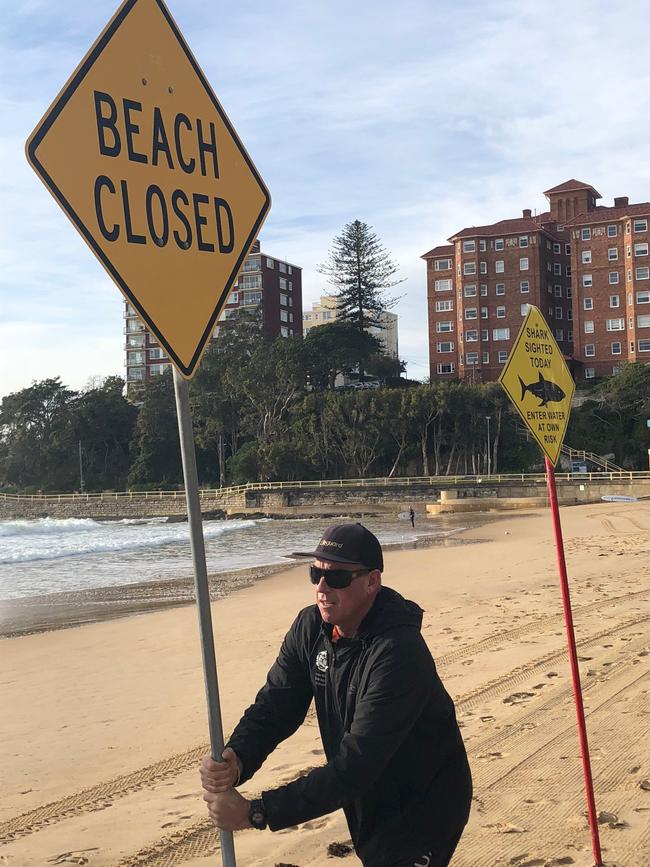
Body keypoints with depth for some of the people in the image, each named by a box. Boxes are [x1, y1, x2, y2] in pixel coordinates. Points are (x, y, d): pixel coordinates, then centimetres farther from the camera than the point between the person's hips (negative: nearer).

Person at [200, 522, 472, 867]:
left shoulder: (398, 653, -33)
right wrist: (235, 760, -29)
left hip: (423, 809, -7)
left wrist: (254, 812, -36)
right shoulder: (310, 627, -8)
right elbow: (273, 705, -8)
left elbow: (354, 766, -36)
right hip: (367, 801, 7)